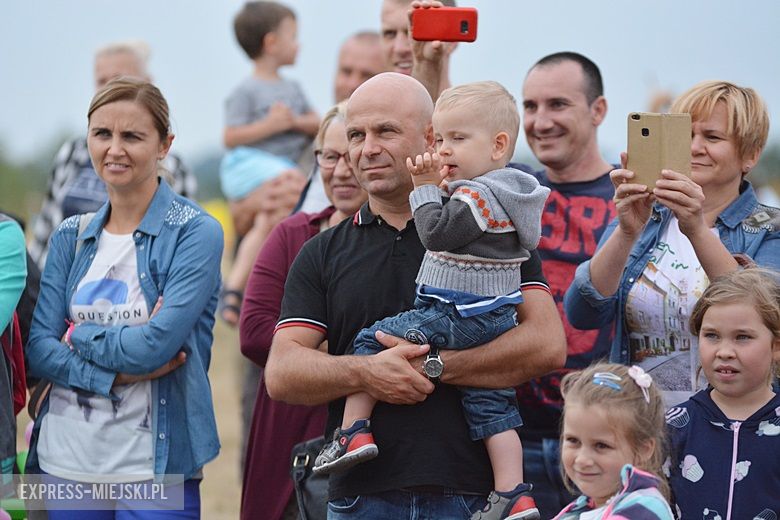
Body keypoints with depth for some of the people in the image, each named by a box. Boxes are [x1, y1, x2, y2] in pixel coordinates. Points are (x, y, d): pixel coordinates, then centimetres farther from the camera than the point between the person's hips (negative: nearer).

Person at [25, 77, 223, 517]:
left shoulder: (196, 233, -5)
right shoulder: (72, 237, 10)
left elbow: (158, 344, -16)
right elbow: (38, 349, 2)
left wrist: (78, 336, -3)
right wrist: (115, 374, -13)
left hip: (155, 465, -4)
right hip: (64, 460, 5)